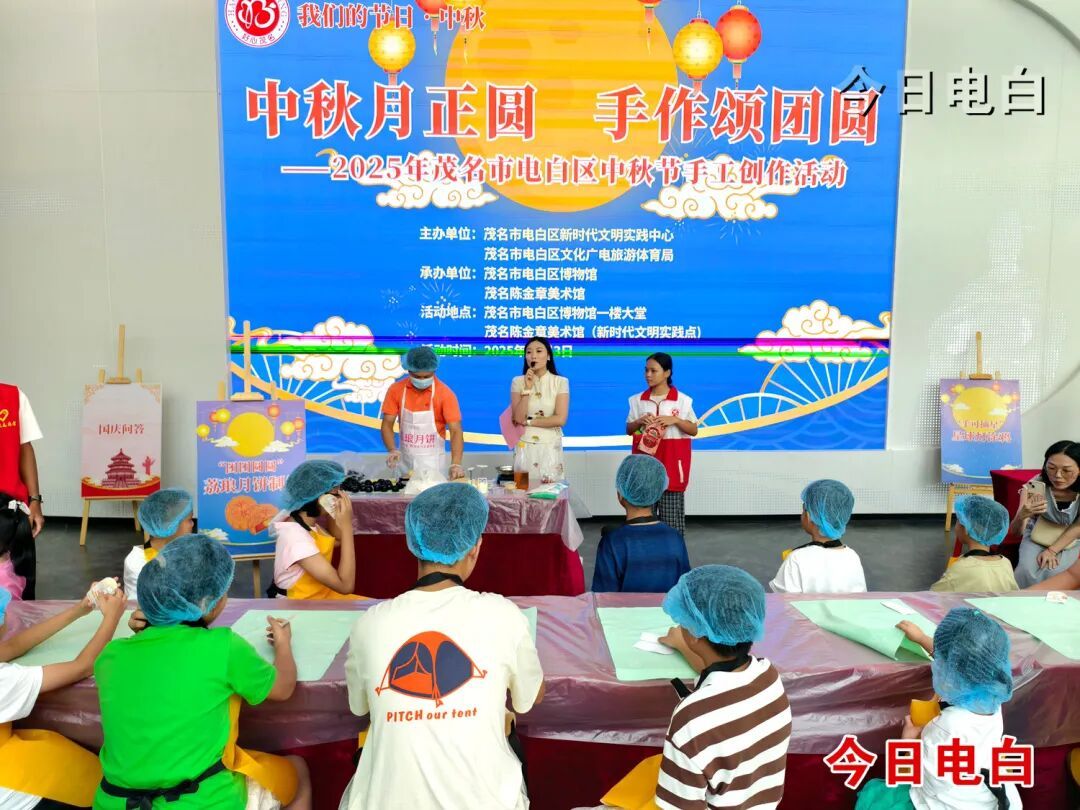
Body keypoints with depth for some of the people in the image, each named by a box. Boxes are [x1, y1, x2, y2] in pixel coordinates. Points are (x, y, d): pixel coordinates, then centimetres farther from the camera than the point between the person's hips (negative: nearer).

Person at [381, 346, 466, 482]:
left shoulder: (445, 393, -12)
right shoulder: (395, 390, -4)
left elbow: (455, 431, -16)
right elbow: (387, 424, 0)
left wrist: (455, 464, -28)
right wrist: (392, 450, -18)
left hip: (433, 463, -2)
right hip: (405, 462, 2)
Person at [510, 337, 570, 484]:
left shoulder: (560, 382, -3)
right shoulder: (518, 382, 0)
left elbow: (560, 419, -12)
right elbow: (518, 418, -10)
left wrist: (528, 422, -10)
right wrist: (528, 388, -15)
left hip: (550, 447, -1)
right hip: (525, 447, 1)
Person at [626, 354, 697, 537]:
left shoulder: (682, 400, -1)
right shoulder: (637, 400, 5)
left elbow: (694, 430, 2)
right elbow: (628, 430, 11)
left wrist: (676, 420, -15)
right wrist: (639, 422, -9)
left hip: (671, 462, -2)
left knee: (671, 514, 0)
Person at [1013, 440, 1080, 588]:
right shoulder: (1034, 486, -25)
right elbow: (1015, 531, -28)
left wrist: (1052, 550, -18)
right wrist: (1022, 515, -51)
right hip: (1036, 537, 0)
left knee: (1054, 573, -27)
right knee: (1026, 570, -28)